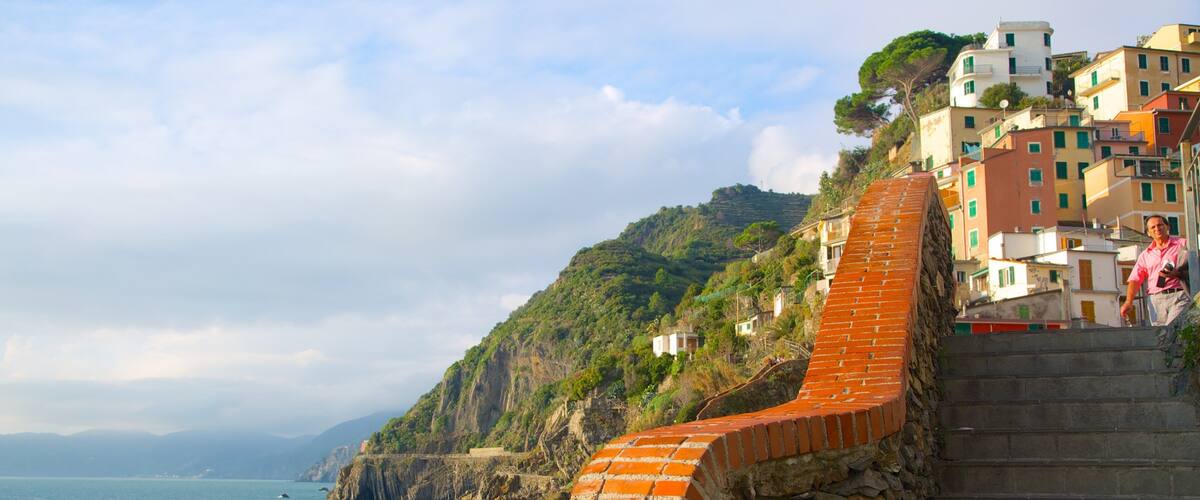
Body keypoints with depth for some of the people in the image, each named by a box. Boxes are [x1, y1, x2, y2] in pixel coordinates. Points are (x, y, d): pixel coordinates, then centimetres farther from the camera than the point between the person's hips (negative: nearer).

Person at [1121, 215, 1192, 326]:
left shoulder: (1182, 244, 9)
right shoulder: (1145, 254, 19)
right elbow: (1135, 279, 12)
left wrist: (1178, 274, -17)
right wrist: (1129, 302, -1)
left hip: (1179, 296, -4)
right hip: (1157, 299, 4)